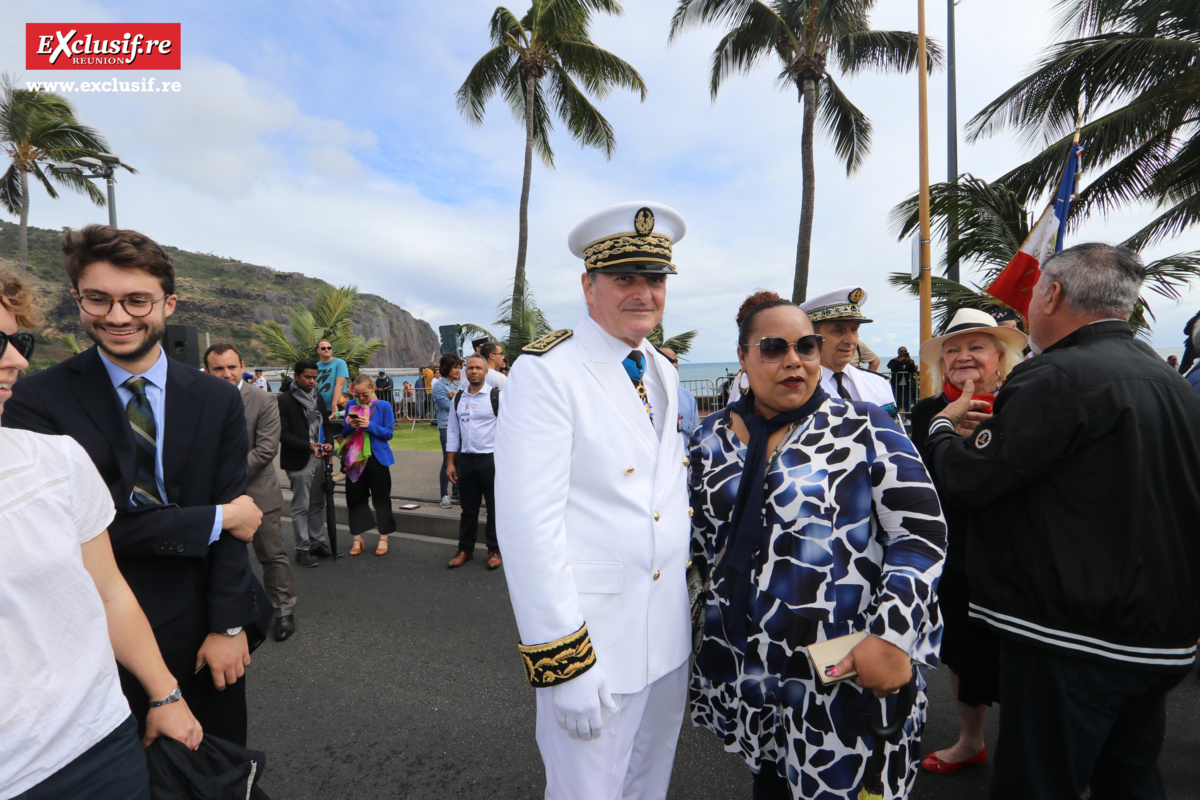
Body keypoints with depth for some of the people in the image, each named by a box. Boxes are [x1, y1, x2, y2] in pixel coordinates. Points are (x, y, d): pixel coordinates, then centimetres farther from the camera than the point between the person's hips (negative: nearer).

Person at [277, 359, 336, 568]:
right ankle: (302, 550, 12)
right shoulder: (285, 400, -9)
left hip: (319, 459, 6)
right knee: (301, 507, 2)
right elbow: (283, 434, -12)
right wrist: (308, 446, -22)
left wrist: (329, 443, -4)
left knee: (318, 504, 13)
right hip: (299, 461, -6)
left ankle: (319, 544, 23)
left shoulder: (318, 397, 10)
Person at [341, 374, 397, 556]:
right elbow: (344, 433, 9)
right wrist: (350, 426, -13)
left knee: (381, 498, 5)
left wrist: (370, 425, -22)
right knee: (355, 497, 8)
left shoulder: (383, 406, -6)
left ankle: (383, 538, 18)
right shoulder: (351, 405, 4)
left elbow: (389, 433, -8)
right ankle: (357, 538, 21)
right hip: (354, 458, 3)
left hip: (377, 458, -3)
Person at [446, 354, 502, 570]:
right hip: (466, 460, 4)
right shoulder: (458, 400, 9)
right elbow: (452, 432, 12)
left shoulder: (496, 396, -5)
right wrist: (450, 463, 8)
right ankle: (465, 550, 28)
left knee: (495, 508, 6)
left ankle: (494, 551, 22)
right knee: (468, 508, 14)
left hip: (491, 460, -4)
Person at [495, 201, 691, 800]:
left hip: (670, 631, 7)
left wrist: (689, 581, 16)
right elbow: (527, 525, -22)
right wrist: (562, 665, -21)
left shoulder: (664, 372, 7)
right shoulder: (545, 373, -17)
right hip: (594, 635, -6)